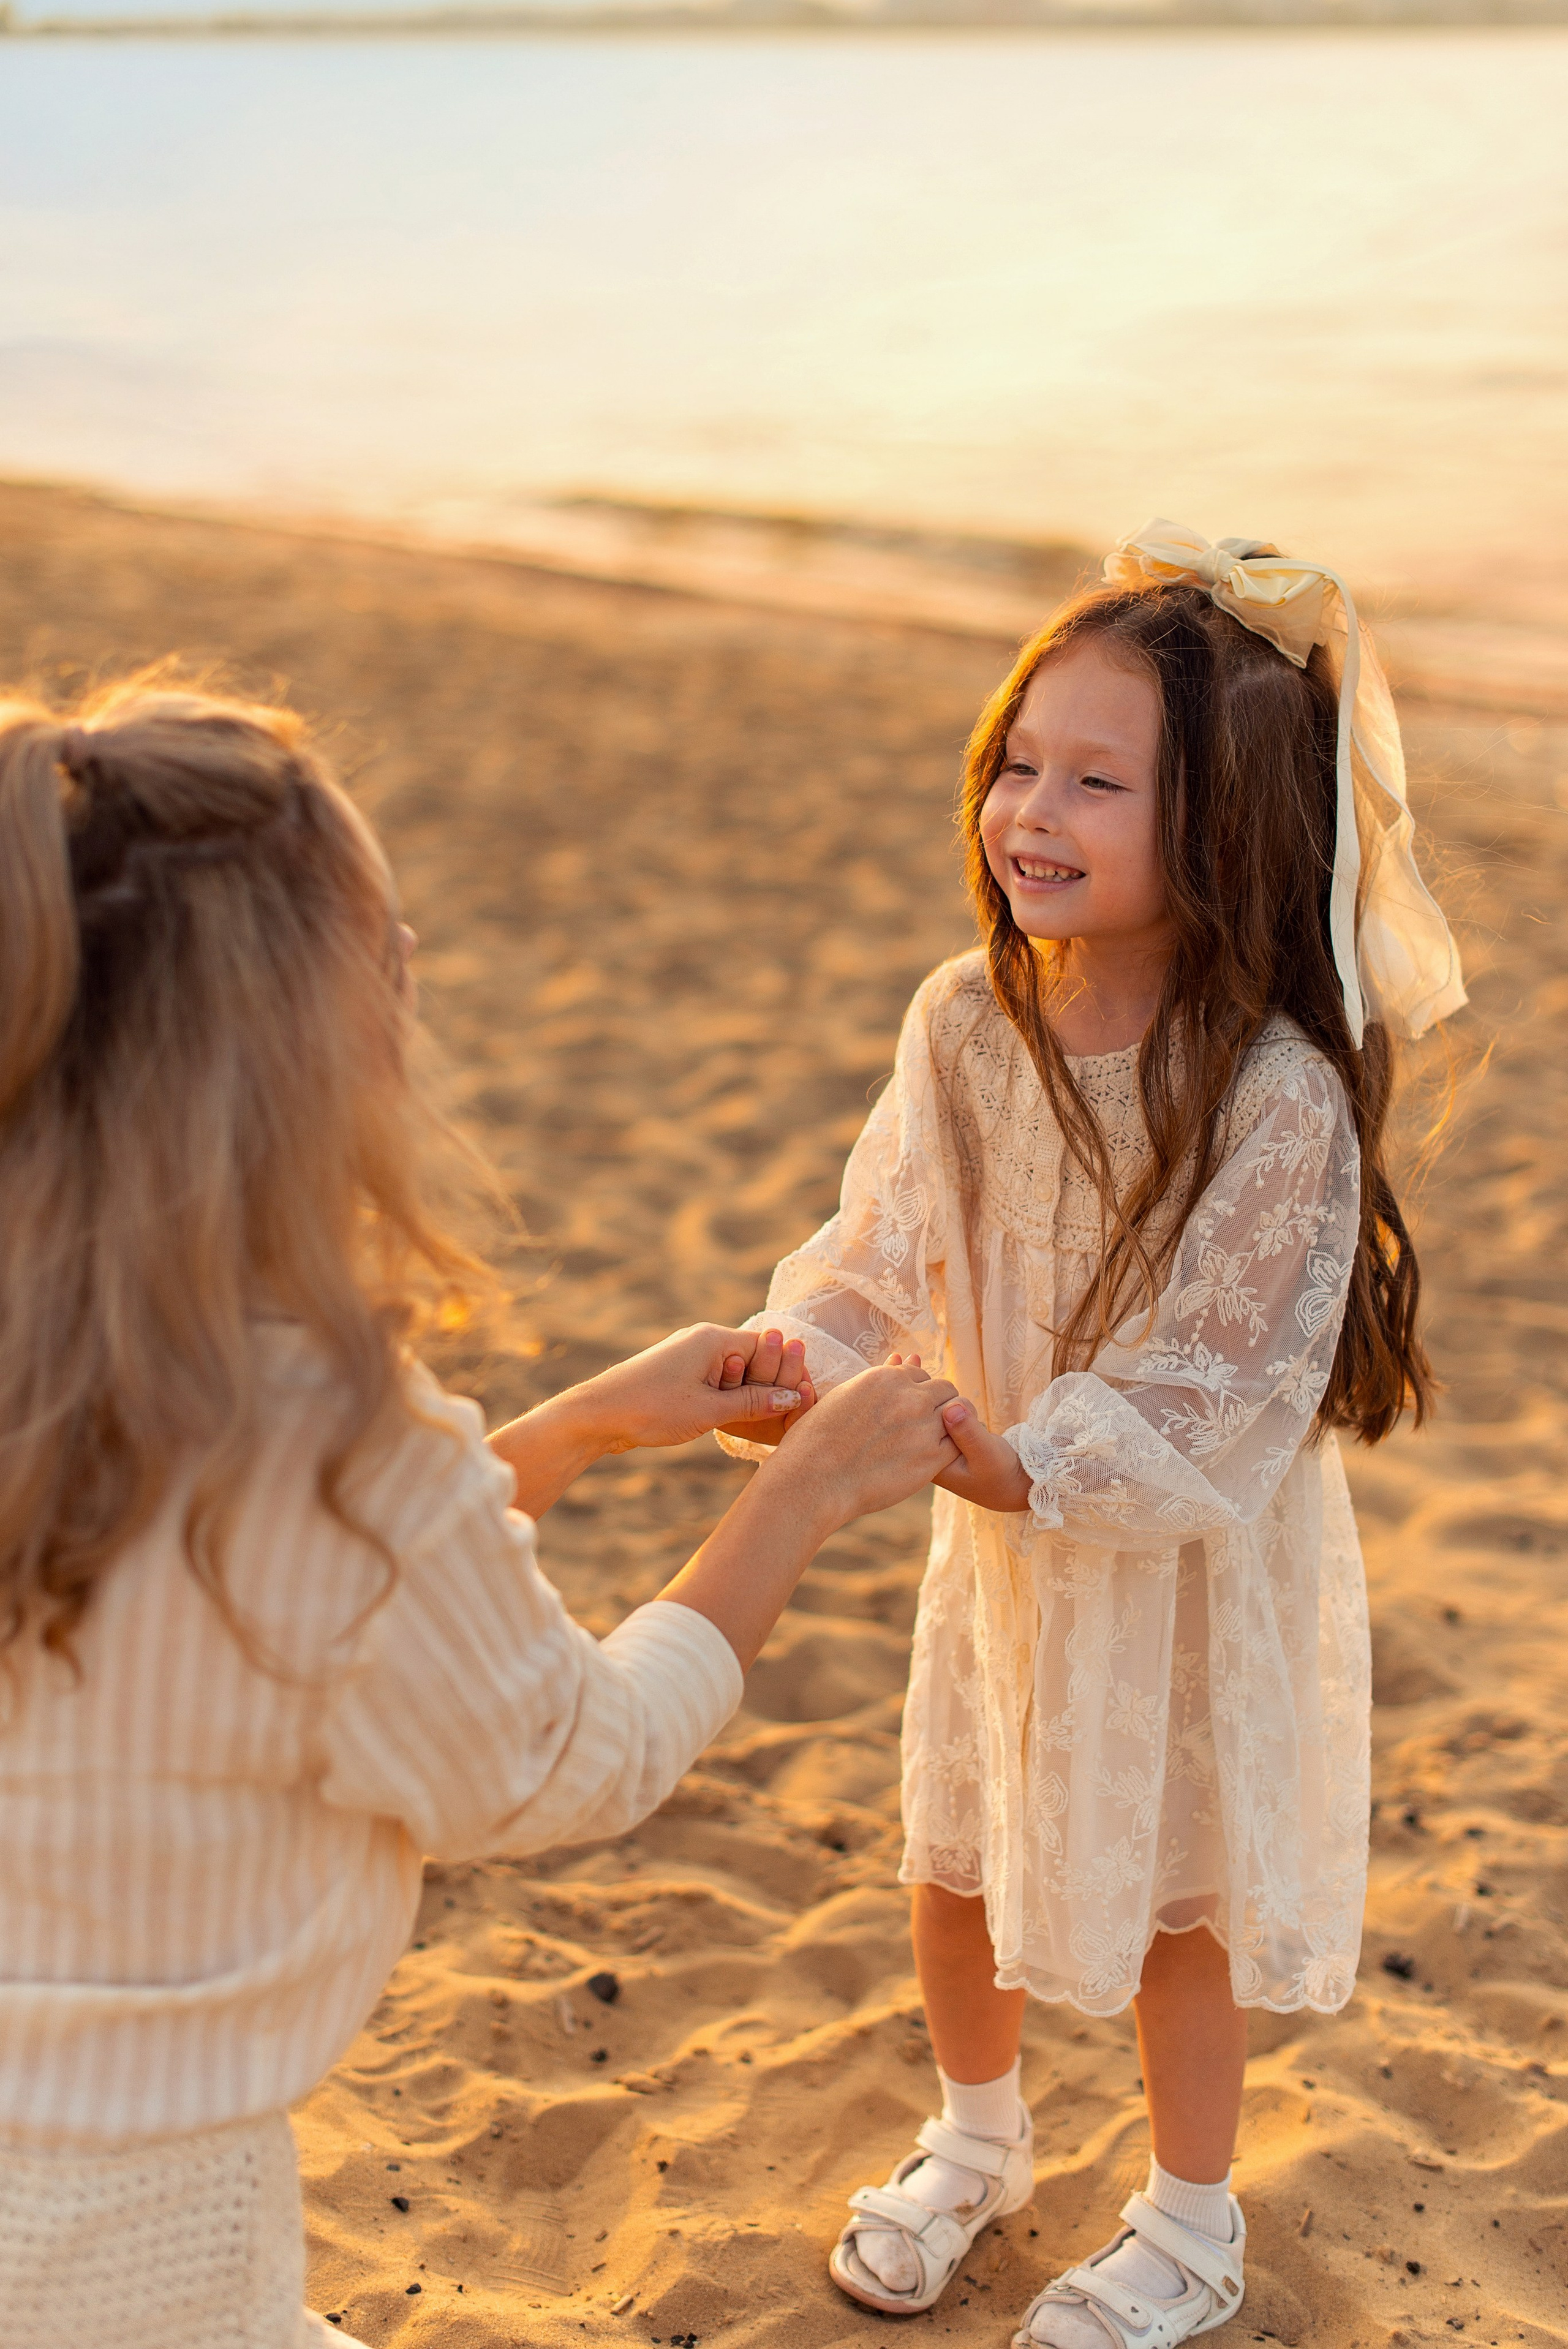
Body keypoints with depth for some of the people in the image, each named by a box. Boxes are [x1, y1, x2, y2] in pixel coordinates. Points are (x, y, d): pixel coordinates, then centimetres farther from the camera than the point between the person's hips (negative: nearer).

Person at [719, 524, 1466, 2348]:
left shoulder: (1279, 1099, -28)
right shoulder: (967, 1021, -12)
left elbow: (1215, 1402, -25)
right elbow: (882, 1251, -6)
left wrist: (999, 1456, -36)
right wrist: (794, 1370, -25)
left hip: (1195, 1558, -5)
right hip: (1001, 1534, 5)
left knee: (1177, 1896, 16)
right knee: (956, 1867, 21)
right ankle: (977, 2141, 51)